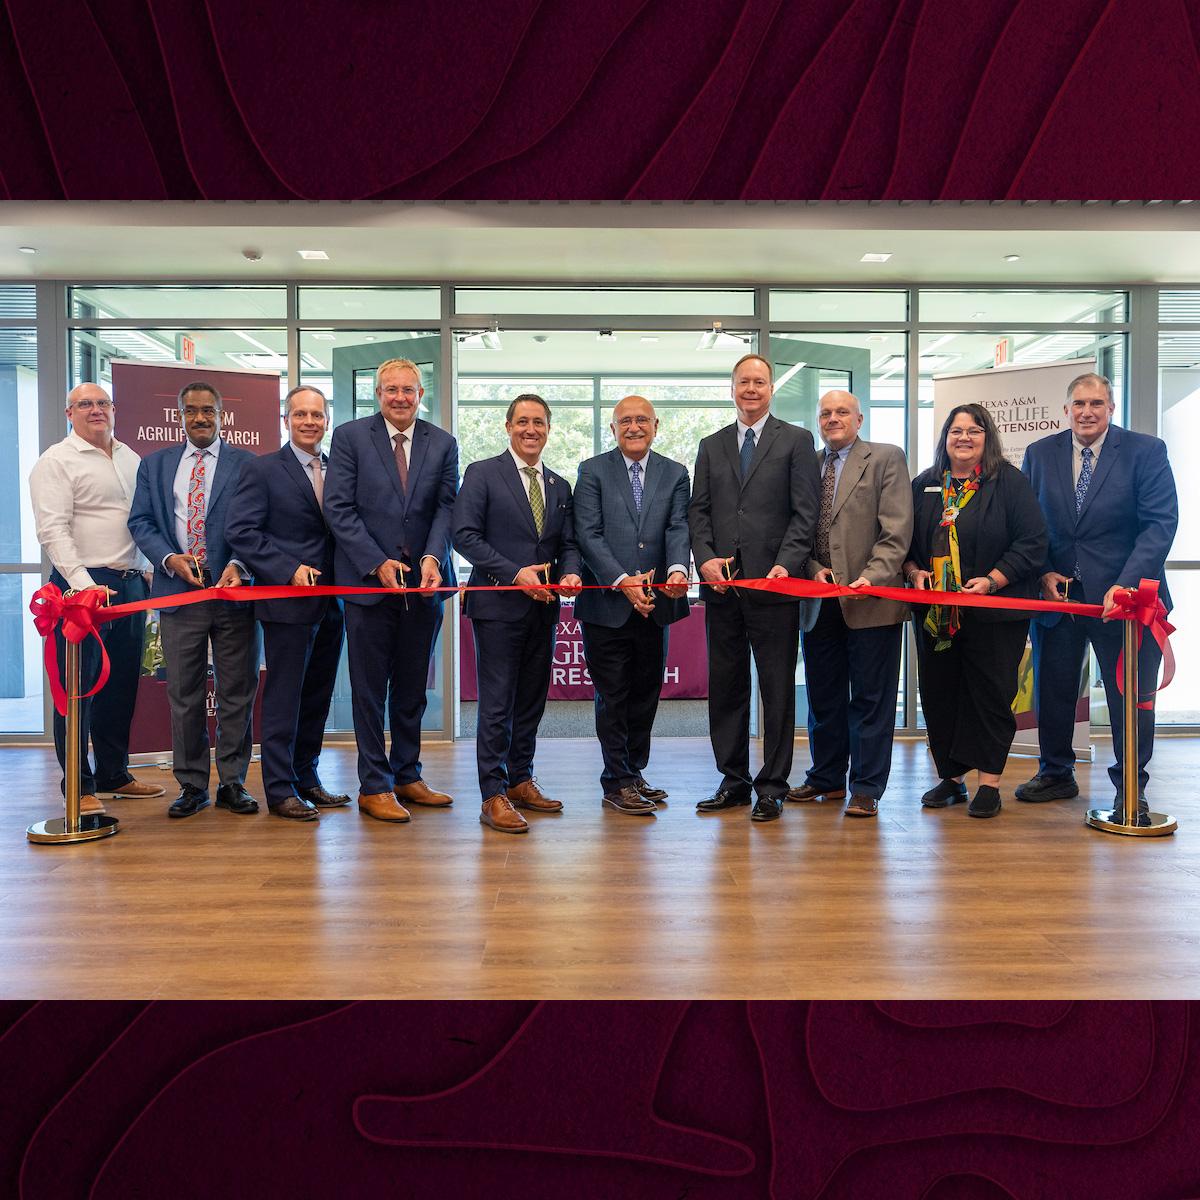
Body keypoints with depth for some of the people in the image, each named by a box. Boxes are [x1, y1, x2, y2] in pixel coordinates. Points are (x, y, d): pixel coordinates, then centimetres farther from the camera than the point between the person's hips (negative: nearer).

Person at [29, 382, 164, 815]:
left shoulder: (131, 459, 16)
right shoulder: (56, 462, -4)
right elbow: (53, 529, -13)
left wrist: (147, 569, 9)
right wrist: (83, 584, -23)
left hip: (130, 584, 6)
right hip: (82, 586, -6)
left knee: (122, 683, 12)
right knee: (78, 685, -1)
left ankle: (113, 774, 24)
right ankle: (79, 786, 8)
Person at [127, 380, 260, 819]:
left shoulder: (246, 464, 6)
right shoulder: (155, 464, 14)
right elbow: (140, 521, 8)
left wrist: (238, 564, -17)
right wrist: (170, 558, -10)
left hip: (233, 591, -2)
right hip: (178, 592, 2)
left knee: (237, 693, 4)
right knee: (184, 695, 6)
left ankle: (232, 782, 15)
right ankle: (191, 784, 17)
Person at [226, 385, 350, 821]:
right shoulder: (262, 469, -3)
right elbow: (240, 532, -10)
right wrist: (289, 569, -17)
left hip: (331, 603, 6)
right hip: (288, 602, -6)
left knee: (317, 696, 13)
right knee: (283, 696, 0)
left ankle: (307, 780, 25)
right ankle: (280, 790, 10)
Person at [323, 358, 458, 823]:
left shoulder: (442, 444, 8)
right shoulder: (350, 436, 0)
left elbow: (447, 506, 1)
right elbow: (339, 508, -6)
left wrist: (433, 558, -16)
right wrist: (378, 563, -14)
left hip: (423, 582, 3)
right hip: (368, 580, -3)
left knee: (413, 688, 12)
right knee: (370, 689, 4)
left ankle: (407, 776, 25)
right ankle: (374, 786, 14)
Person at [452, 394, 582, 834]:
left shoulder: (559, 486, 16)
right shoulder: (482, 474, -1)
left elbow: (568, 543, 15)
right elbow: (465, 535, -9)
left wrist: (570, 573, -8)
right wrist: (515, 573, -17)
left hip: (544, 607, 6)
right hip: (499, 605, -6)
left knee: (532, 702, 12)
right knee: (497, 704, -4)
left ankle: (521, 782, 24)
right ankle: (494, 797, 2)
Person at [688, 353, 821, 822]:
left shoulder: (796, 440, 5)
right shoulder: (711, 446, 16)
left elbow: (805, 512, -2)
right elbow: (698, 510, 11)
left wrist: (786, 564, -15)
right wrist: (705, 557, -6)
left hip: (774, 584, -4)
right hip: (722, 585, 4)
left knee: (777, 690, 2)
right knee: (725, 687, 9)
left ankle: (772, 786, 12)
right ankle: (733, 780, 21)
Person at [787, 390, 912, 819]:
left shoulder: (887, 458, 1)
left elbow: (897, 530, -7)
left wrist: (871, 576, -19)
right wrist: (814, 568, -4)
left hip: (871, 599, -5)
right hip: (819, 600, 5)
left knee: (870, 698, 2)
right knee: (823, 697, 13)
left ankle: (866, 789, 11)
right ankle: (826, 778, 26)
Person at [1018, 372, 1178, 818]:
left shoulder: (1146, 451, -5)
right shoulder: (1039, 454, 4)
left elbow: (1160, 523, -12)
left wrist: (1126, 585, -22)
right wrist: (1043, 573, -7)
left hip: (1124, 594, -3)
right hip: (1056, 593, 3)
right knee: (1051, 690, 12)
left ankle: (1130, 787, 24)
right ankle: (1056, 775, 31)